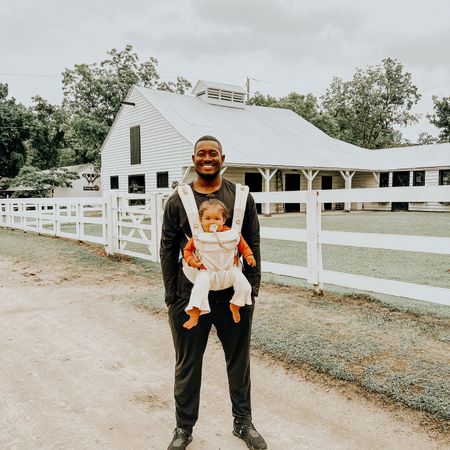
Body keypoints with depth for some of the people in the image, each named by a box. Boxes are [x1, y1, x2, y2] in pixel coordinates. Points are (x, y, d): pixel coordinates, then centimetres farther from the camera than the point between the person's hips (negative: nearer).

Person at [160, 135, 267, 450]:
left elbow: (252, 246, 3)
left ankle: (243, 422, 36)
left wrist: (252, 289, 0)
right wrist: (171, 297, -2)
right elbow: (168, 251, 1)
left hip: (234, 297, 1)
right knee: (187, 365, 13)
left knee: (239, 362, 15)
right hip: (189, 298, 0)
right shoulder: (178, 201, -1)